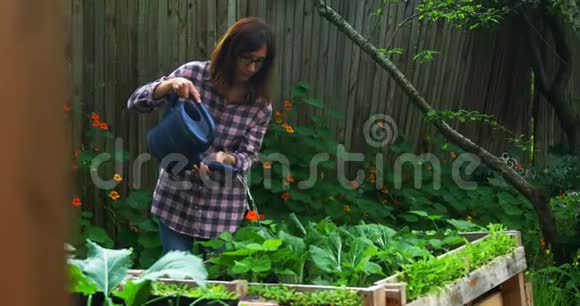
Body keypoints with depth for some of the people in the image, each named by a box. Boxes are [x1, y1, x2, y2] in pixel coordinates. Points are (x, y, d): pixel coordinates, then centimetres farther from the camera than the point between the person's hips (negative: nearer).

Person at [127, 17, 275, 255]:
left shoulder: (261, 105, -5)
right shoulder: (194, 73, -8)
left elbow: (248, 156, -4)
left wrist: (225, 159, -27)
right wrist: (170, 85, -27)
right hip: (176, 199, -1)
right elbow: (135, 103, -8)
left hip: (222, 207, 1)